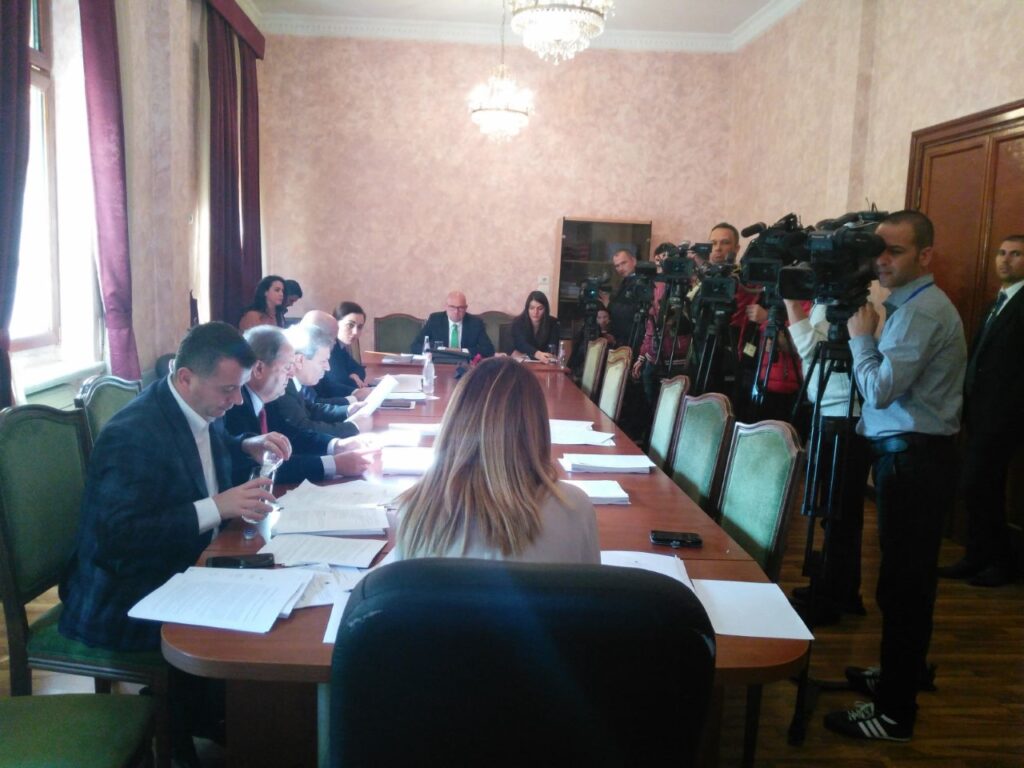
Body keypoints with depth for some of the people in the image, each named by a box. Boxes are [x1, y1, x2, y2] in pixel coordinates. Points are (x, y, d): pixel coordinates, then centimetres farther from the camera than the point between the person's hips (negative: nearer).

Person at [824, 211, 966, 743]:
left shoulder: (922, 311, -16)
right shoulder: (913, 305, 16)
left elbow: (880, 389, -20)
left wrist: (860, 337, -7)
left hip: (914, 459, -10)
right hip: (911, 454, 10)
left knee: (902, 582, -5)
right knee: (906, 578, 18)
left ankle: (894, 711, 2)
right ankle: (899, 673, 31)